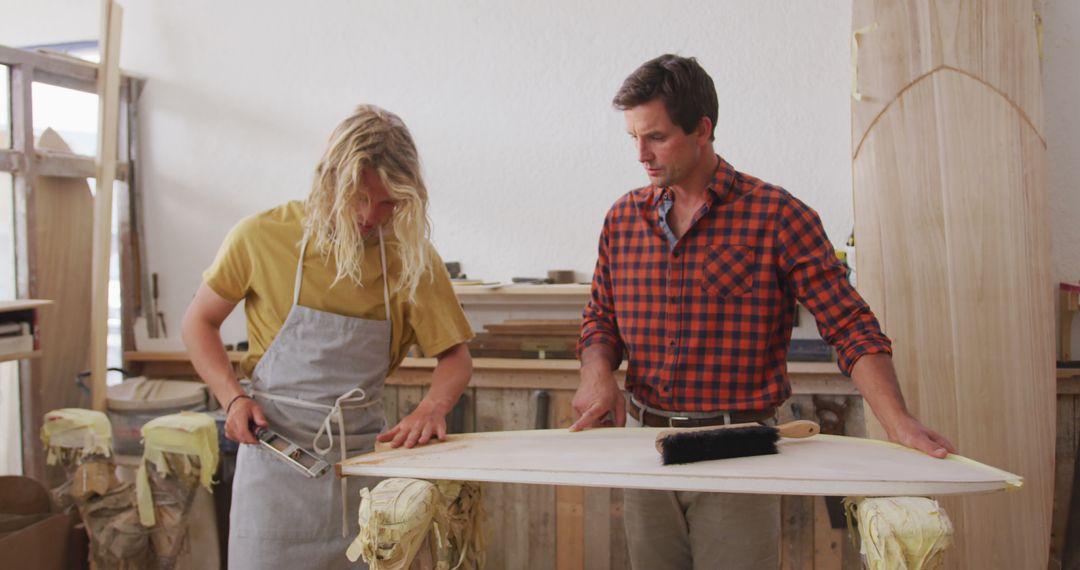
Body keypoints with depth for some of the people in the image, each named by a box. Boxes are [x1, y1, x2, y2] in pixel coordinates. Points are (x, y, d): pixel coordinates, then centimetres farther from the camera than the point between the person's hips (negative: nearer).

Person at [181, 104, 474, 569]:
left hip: (364, 448, 2)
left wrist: (432, 407, -20)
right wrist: (233, 398, -9)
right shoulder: (262, 236, -7)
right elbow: (200, 323, 6)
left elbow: (455, 356, 1)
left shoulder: (411, 258, -5)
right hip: (274, 445, -1)